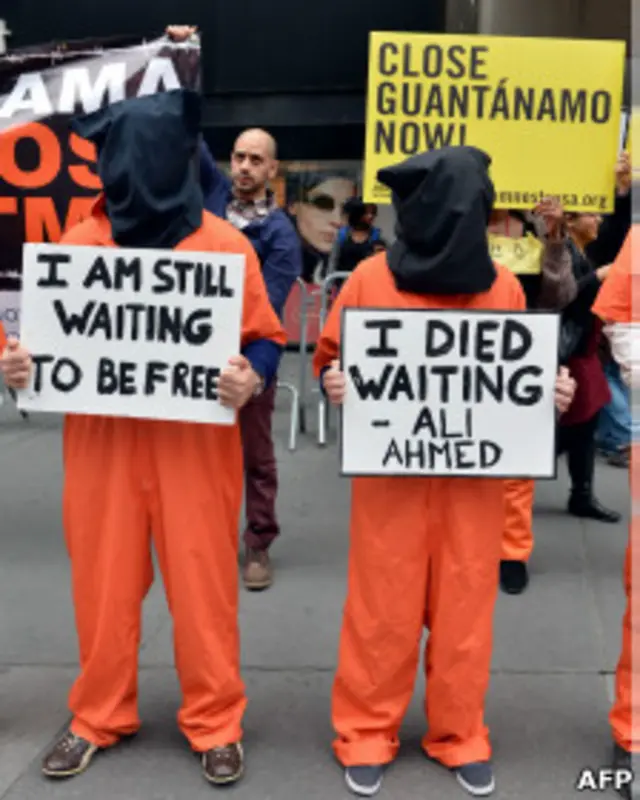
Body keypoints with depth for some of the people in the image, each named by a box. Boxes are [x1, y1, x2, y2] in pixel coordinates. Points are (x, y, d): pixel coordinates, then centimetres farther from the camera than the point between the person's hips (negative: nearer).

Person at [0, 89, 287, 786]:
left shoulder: (226, 244, -3)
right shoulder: (78, 245, 5)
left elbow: (265, 341, -2)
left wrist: (250, 380, -23)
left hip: (196, 444, -2)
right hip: (101, 441, 3)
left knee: (203, 584, 5)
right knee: (102, 582, 11)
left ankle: (215, 721, 23)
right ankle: (98, 716, 30)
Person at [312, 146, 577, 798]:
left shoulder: (502, 286, 4)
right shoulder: (370, 280, -1)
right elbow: (331, 358, 4)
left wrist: (548, 391, -7)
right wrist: (333, 382, -17)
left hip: (475, 477, 2)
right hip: (389, 472, -1)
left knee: (465, 611, 10)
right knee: (382, 609, 7)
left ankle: (460, 737, 27)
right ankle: (367, 734, 24)